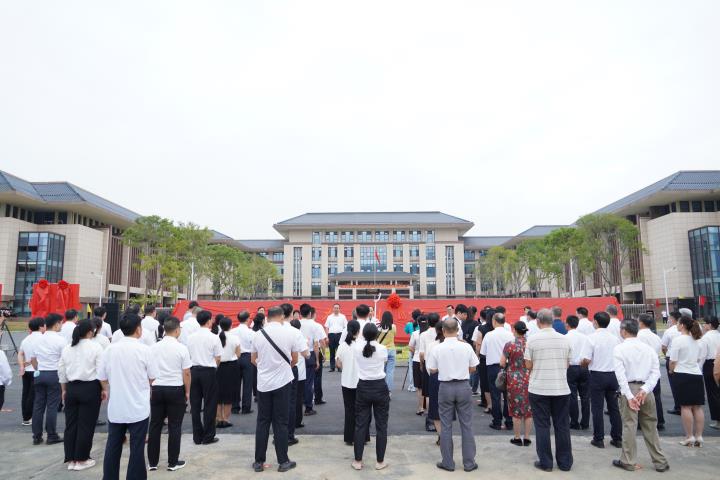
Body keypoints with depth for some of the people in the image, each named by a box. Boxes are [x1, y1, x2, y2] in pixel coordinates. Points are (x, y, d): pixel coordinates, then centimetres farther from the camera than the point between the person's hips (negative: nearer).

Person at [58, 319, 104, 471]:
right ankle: (81, 460, 12)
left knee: (70, 424, 13)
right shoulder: (95, 347, -10)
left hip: (71, 388, 5)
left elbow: (61, 371, 10)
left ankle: (70, 459, 20)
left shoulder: (67, 348, 6)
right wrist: (104, 389, 0)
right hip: (90, 388, -5)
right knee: (86, 425, 4)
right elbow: (101, 371, -11)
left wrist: (64, 390, 20)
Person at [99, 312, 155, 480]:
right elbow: (152, 377, -4)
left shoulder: (110, 349, -2)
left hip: (115, 407, 4)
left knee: (113, 447, 16)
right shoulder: (144, 349, -12)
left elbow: (102, 378, 5)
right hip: (138, 407, -4)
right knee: (136, 448, 6)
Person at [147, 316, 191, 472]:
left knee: (155, 425, 12)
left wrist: (150, 389, 18)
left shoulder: (153, 347, 0)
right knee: (174, 426, 6)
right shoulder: (181, 348, -10)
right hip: (176, 390, -3)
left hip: (157, 389, 3)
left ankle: (152, 462, 21)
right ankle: (173, 462, 14)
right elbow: (186, 373, -7)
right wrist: (187, 392, 5)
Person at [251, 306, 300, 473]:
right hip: (282, 382, -2)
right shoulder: (289, 333, -7)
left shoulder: (259, 334, -2)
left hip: (263, 383, 2)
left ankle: (259, 462, 16)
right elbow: (294, 360, 5)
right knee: (281, 423, 5)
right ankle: (283, 462, 12)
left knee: (262, 422, 10)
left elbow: (253, 360, 10)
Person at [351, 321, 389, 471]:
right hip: (380, 388, -1)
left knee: (360, 425, 9)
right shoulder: (382, 349, -9)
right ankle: (380, 462, 15)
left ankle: (358, 461, 14)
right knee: (381, 425, 9)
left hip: (363, 387, 1)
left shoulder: (356, 347, -7)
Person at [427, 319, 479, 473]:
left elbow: (433, 370, -2)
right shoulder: (466, 347, -7)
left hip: (445, 387, -1)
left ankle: (447, 462, 18)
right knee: (466, 425, 11)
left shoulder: (436, 349, -10)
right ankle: (469, 463, 18)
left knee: (446, 426, 10)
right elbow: (473, 368, 1)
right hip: (464, 386, 1)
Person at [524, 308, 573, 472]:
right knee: (562, 426, 11)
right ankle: (565, 462, 20)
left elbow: (528, 365, -4)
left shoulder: (533, 339, -9)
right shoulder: (564, 339, -1)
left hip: (539, 389, -2)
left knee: (542, 426, 6)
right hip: (561, 388, 2)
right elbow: (567, 364, 8)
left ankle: (545, 462, 12)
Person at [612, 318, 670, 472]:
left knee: (629, 425, 2)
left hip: (629, 388, -4)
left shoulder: (619, 349, -5)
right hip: (645, 389, 4)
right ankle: (660, 462, 20)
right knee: (650, 426, 13)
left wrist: (629, 396, -12)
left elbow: (621, 374, -13)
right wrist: (644, 390, -8)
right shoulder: (649, 348, 7)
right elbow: (656, 372, -1)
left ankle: (628, 461, 8)